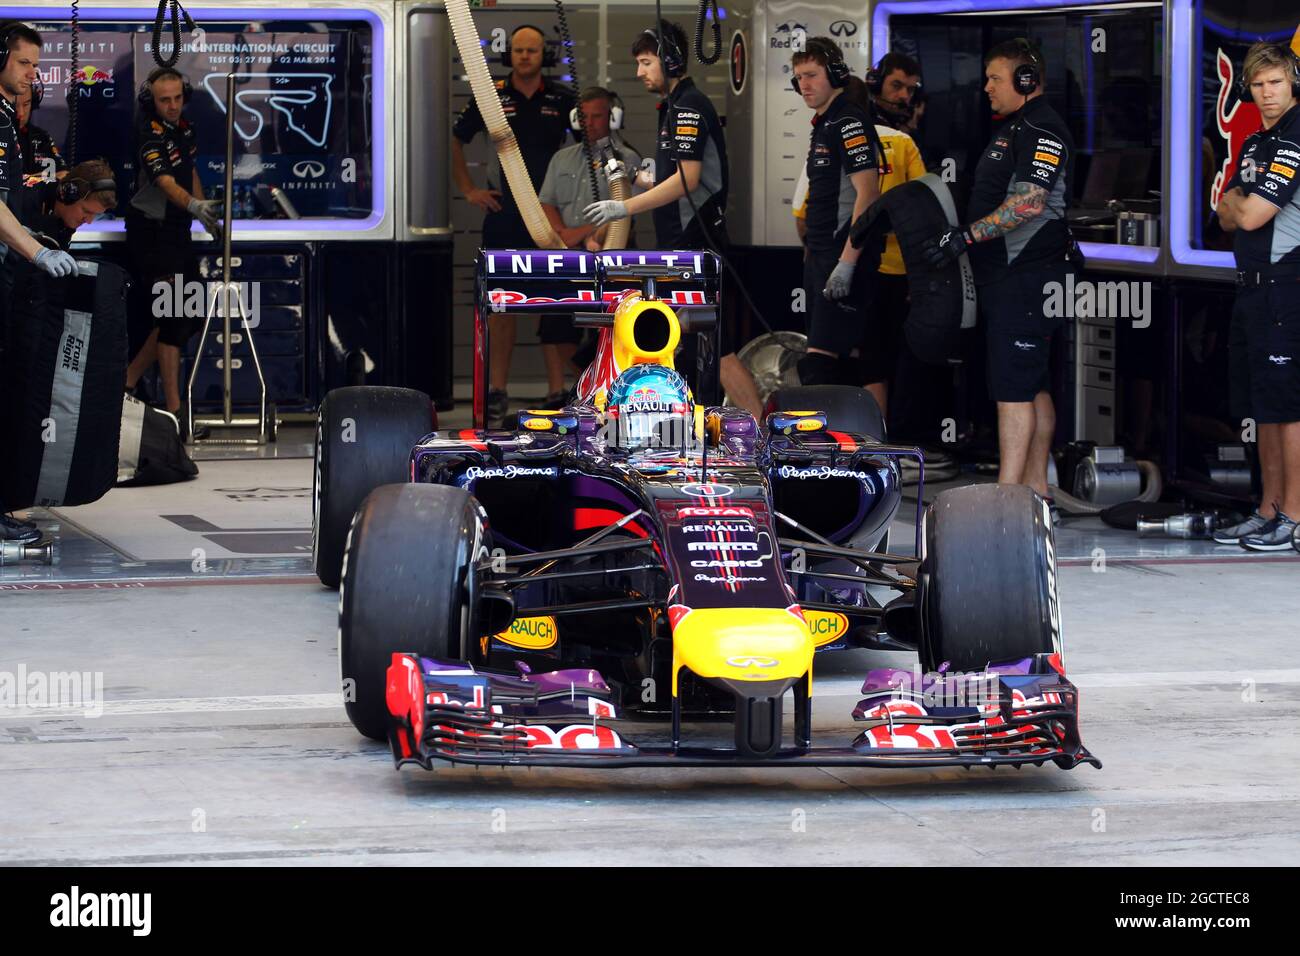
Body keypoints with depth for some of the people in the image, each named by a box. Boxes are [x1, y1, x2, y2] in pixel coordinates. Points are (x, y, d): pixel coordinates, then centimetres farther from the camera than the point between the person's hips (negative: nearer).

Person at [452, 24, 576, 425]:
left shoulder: (563, 99, 3)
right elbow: (455, 140, 12)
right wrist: (468, 190, 7)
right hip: (503, 213, 0)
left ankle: (557, 389, 6)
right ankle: (497, 390, 3)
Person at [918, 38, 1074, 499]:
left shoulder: (1042, 131, -13)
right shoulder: (1012, 128, 20)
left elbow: (1028, 203, -24)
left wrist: (965, 236, -24)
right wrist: (961, 238, 19)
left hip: (1025, 278, -11)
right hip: (1006, 277, 11)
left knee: (1013, 388, -12)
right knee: (1032, 386, 12)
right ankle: (1036, 488, 17)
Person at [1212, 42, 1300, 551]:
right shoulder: (1255, 145, 18)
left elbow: (1251, 216, -16)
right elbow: (1228, 217, 19)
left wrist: (1238, 205, 5)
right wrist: (1238, 206, -1)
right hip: (1253, 287, 10)